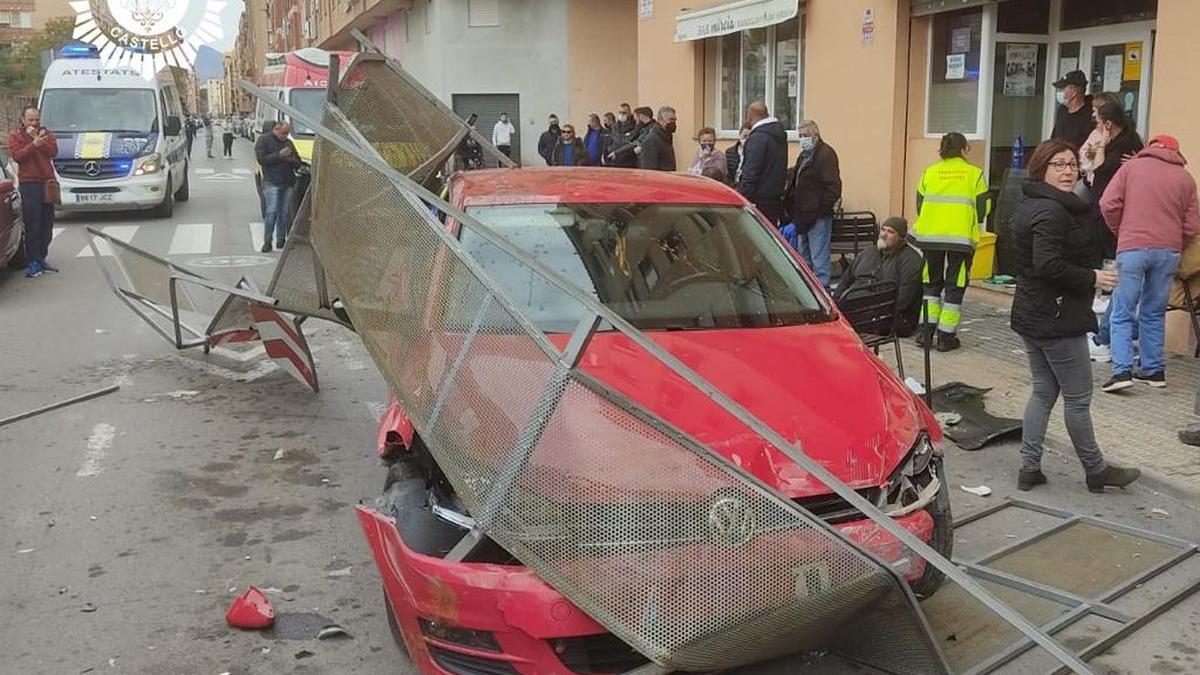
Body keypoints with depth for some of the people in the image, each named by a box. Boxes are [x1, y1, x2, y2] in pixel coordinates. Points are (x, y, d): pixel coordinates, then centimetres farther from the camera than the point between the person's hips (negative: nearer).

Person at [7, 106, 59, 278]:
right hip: (28, 184, -4)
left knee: (47, 225, 7)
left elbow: (53, 151, -3)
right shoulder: (15, 136, 5)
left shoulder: (47, 134, 14)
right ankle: (32, 263, -7)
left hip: (47, 182, 4)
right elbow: (17, 156, -11)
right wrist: (34, 144, -23)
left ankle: (41, 259, 17)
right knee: (32, 225, -8)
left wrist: (38, 139, -14)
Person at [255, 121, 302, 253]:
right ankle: (267, 242, -8)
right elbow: (261, 159, -8)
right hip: (271, 183, -5)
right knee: (271, 211, -11)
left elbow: (298, 161, 20)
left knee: (285, 212, 4)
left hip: (288, 183, 5)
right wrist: (279, 155, -15)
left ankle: (281, 239, 12)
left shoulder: (288, 142, 18)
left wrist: (291, 159, -3)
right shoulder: (264, 140, 3)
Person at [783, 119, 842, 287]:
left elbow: (833, 188, -18)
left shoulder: (826, 154, -11)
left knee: (819, 257, -8)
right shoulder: (804, 155, 18)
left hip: (817, 217, -10)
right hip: (803, 216, 10)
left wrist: (821, 209, -19)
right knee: (804, 256, 17)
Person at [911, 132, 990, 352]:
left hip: (930, 235, 2)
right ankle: (946, 336, 5)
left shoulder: (929, 173, 5)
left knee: (931, 282, 15)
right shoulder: (974, 173, -1)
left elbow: (920, 205, 8)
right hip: (962, 238, -2)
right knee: (955, 285, 5)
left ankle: (926, 331, 12)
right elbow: (983, 208, 1)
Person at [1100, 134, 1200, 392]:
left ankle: (1122, 371, -10)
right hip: (1169, 252, 3)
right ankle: (1153, 370, 17)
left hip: (1132, 248, -3)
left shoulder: (1131, 166, 6)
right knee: (1155, 313, 14)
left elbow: (1108, 204, -2)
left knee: (1123, 314, 0)